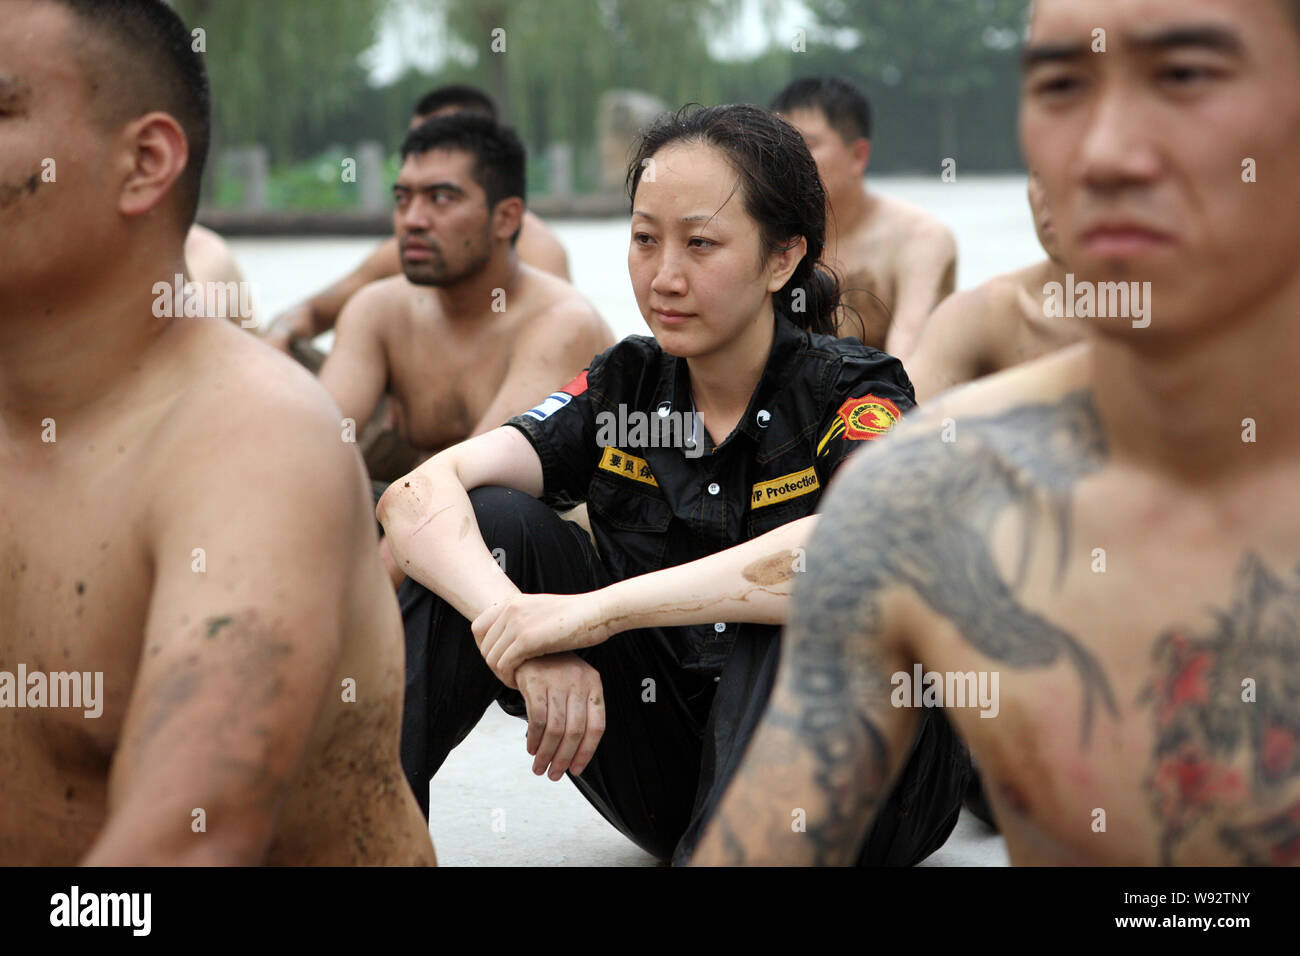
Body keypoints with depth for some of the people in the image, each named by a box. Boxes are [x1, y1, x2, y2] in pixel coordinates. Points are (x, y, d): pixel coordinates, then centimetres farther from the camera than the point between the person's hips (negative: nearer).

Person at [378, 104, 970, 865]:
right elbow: (418, 496, -13)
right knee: (493, 523, -11)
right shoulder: (622, 390, 0)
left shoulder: (852, 395, -12)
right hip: (671, 777, 4)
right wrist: (523, 634, -34)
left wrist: (595, 610, -36)